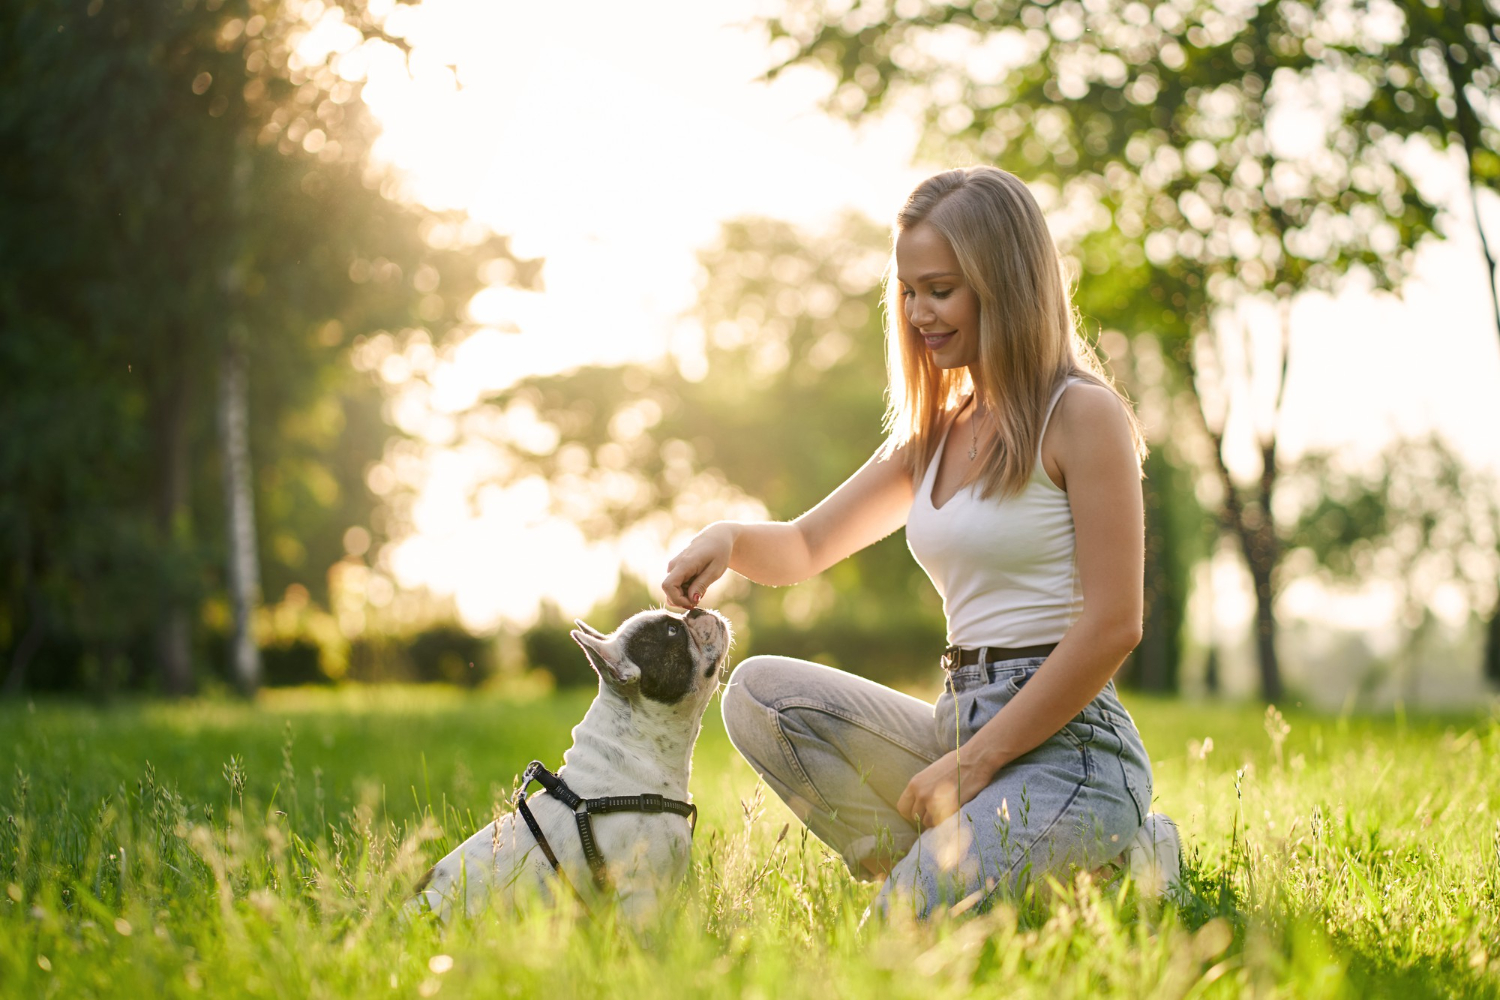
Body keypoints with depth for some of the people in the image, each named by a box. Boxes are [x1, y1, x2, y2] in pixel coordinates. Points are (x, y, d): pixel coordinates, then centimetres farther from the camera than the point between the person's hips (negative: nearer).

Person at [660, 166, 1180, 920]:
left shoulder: (1082, 414, -8)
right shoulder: (937, 432, 15)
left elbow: (1112, 625, -14)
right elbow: (804, 548, 19)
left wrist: (976, 759, -16)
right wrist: (730, 538, -6)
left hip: (1066, 743, -7)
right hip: (961, 727, 7)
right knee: (760, 691, -8)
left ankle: (1119, 865, 0)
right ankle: (949, 867, -5)